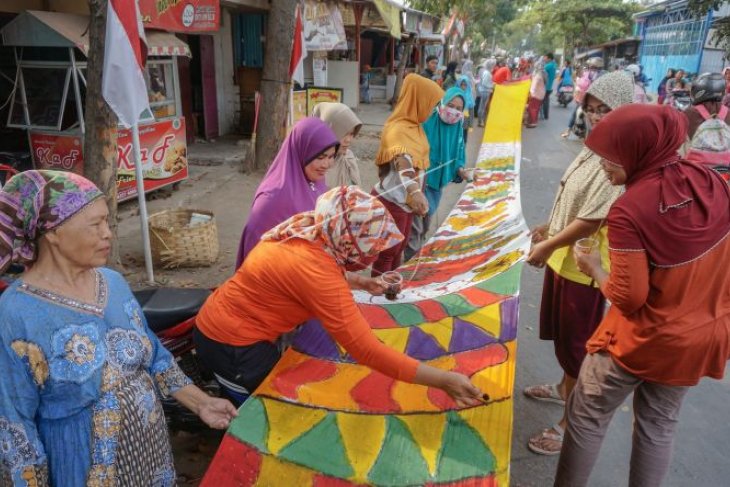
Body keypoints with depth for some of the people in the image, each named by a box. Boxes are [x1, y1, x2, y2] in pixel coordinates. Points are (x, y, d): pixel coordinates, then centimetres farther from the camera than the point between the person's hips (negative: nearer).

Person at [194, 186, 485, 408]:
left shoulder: (307, 229, -6)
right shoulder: (314, 270, -32)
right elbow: (366, 351, -36)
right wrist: (444, 380, -34)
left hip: (222, 320, 9)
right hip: (231, 345, -9)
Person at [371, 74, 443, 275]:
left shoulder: (413, 125, 4)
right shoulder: (398, 130, -25)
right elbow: (402, 161, -44)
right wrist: (414, 191, -60)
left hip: (405, 200, 9)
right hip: (391, 201, -9)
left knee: (400, 246, 21)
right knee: (387, 250, 4)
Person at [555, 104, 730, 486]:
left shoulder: (629, 211, -27)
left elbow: (628, 298, -22)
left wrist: (594, 269, -4)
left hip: (644, 340, -6)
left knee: (587, 417, 15)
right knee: (660, 424, 24)